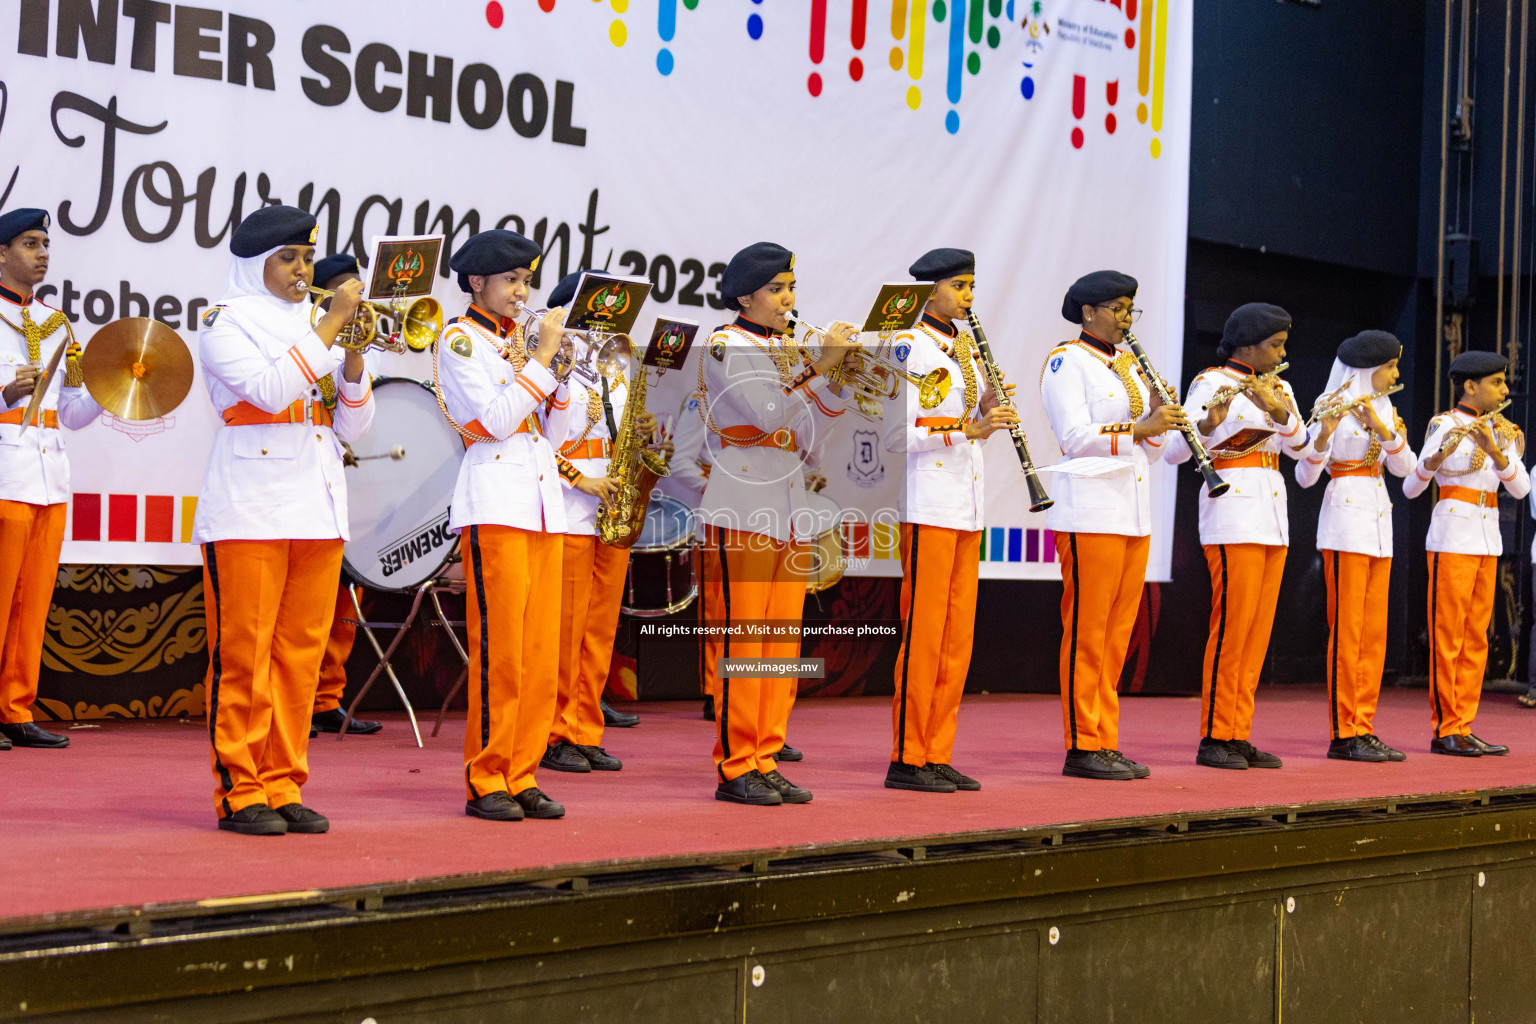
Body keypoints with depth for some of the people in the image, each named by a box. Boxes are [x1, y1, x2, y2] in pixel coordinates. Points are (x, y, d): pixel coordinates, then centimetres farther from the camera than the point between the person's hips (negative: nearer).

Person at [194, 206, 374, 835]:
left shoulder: (315, 330, 18)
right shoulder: (227, 323, 1)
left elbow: (353, 427, 13)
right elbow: (271, 390, -18)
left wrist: (353, 358, -3)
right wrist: (332, 326, -16)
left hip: (317, 511, 6)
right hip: (249, 512, -6)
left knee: (300, 654, 5)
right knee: (244, 656, -5)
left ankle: (282, 786, 11)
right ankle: (239, 791, 0)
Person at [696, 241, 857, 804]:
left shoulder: (787, 351, 19)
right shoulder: (724, 346, -3)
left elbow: (804, 436, 13)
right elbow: (767, 413, -16)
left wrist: (837, 381, 2)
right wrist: (819, 366, -16)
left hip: (789, 511, 8)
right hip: (741, 507, -8)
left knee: (782, 644, 6)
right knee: (739, 641, -7)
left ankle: (765, 761, 11)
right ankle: (735, 768, -2)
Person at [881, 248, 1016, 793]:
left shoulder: (967, 349, 16)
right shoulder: (908, 349, -8)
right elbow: (895, 434, -16)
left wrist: (990, 412, 2)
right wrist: (965, 430, -21)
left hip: (967, 503, 8)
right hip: (928, 503, -8)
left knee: (957, 634, 8)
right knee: (923, 630, -6)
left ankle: (938, 754, 13)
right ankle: (906, 759, -1)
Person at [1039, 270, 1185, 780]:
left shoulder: (1129, 367, 19)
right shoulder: (1066, 362, -4)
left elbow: (1149, 451, 18)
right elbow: (1074, 437, -16)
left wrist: (1157, 420, -1)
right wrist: (1139, 428, -18)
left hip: (1134, 516, 8)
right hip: (1090, 512, -8)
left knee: (1116, 634, 8)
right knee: (1087, 632, -6)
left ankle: (1106, 742, 12)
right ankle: (1082, 747, -3)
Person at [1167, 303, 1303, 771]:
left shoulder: (1277, 389, 16)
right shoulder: (1210, 384, -5)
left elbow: (1298, 446, -1)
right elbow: (1176, 451, -15)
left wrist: (1276, 410, -19)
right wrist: (1211, 421, -32)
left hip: (1271, 515, 7)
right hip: (1232, 509, -7)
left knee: (1258, 627, 6)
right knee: (1232, 623, -10)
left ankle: (1238, 735, 10)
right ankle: (1214, 738, -4)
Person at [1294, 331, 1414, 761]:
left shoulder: (1382, 408, 15)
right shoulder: (1332, 407, -8)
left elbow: (1404, 467, 4)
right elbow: (1305, 475, -14)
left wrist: (1383, 427, -12)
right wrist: (1324, 433, -31)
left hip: (1379, 520, 8)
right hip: (1345, 516, -8)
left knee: (1374, 631, 7)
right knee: (1346, 629, -7)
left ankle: (1363, 729, 10)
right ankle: (1342, 734, -4)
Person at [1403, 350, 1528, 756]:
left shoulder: (1497, 430, 14)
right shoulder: (1445, 425, -5)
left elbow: (1521, 487, 2)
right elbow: (1410, 488, -10)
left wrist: (1495, 449, -14)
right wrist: (1441, 454, -27)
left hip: (1487, 539, 7)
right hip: (1452, 536, -7)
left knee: (1476, 639, 7)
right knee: (1447, 637, -5)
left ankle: (1462, 727, 10)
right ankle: (1444, 730, -2)